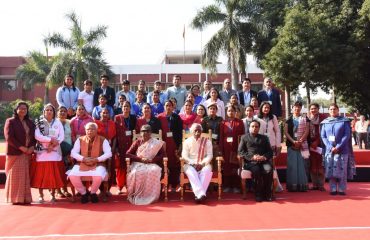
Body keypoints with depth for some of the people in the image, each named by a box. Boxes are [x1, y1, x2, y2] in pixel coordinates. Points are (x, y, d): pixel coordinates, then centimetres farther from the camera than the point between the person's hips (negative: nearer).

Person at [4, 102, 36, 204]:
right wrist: (21, 147, -16)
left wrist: (32, 147, -5)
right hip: (15, 153, -5)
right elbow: (9, 137, -10)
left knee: (26, 176, 4)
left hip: (27, 153, 5)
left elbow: (34, 136, 13)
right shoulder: (10, 121, 0)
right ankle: (15, 198, 3)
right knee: (15, 176, -2)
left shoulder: (30, 122, 15)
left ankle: (25, 198, 9)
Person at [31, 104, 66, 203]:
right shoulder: (39, 122, 4)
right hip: (42, 151, -1)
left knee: (54, 174, 1)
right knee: (41, 174, -1)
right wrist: (51, 139, -14)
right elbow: (37, 136, -9)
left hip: (55, 152, 1)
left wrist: (53, 145, -13)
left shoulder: (58, 122, 9)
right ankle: (41, 195, 8)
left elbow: (61, 136, 1)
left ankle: (53, 195, 9)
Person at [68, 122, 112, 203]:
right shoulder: (80, 140, 7)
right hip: (82, 164, 2)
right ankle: (84, 192, 2)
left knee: (98, 176, -34)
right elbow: (73, 153, 0)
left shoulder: (103, 140, 1)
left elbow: (108, 153, -6)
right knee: (72, 175, -26)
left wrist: (97, 159, -19)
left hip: (97, 164, -2)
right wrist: (83, 159, -17)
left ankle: (92, 193, 1)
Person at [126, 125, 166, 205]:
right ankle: (136, 195, -25)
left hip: (152, 164, 0)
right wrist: (140, 159, -9)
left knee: (153, 171, -36)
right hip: (138, 163, 1)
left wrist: (151, 160, -13)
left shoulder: (156, 143, 13)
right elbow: (128, 153, 5)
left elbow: (162, 154, 3)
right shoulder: (137, 142, 13)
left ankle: (151, 196, -29)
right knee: (136, 172, -35)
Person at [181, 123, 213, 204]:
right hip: (190, 164, 0)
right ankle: (201, 194, -47)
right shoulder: (187, 142, 10)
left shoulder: (207, 141, 10)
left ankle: (198, 194, -39)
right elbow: (185, 156, 0)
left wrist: (202, 164, -17)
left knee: (207, 171, -34)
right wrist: (193, 164, -17)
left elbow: (209, 155, 1)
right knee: (191, 173, -35)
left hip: (203, 164, 1)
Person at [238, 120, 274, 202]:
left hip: (263, 161, 2)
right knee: (256, 170, -35)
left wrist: (264, 157, -8)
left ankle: (267, 193, -18)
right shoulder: (244, 137, 18)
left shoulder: (264, 138, 25)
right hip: (250, 162, -2)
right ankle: (259, 194, -22)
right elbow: (240, 151, 5)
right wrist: (252, 157, -9)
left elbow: (270, 151, 16)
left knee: (268, 169, -31)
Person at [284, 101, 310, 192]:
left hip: (303, 144, 0)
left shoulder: (305, 119, 9)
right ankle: (292, 185, 0)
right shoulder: (289, 120, 10)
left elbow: (307, 131, 0)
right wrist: (293, 141, -11)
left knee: (302, 164, -3)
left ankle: (303, 185, 1)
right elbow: (286, 132, 2)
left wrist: (300, 141, -12)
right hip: (291, 144, 0)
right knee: (292, 164, -3)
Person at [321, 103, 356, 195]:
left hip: (342, 150, -2)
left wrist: (338, 147, -13)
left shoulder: (344, 121, 2)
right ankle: (333, 189, 8)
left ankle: (342, 189, 7)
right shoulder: (325, 122, 8)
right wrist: (331, 147, -9)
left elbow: (347, 135, -4)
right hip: (329, 150, 2)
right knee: (330, 170, 1)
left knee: (342, 170, -2)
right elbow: (323, 136, 5)